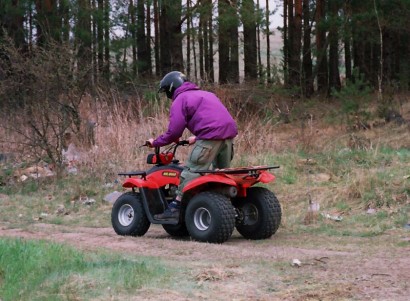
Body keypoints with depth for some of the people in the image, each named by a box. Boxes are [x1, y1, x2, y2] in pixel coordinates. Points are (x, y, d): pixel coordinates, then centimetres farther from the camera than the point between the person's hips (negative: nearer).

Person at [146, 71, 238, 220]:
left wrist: (155, 142, 11)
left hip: (210, 136, -8)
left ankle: (175, 208, -7)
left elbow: (174, 132, -3)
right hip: (229, 131, 8)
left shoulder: (179, 101, 4)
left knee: (191, 171, -5)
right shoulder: (204, 94, 30)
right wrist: (197, 138, 40)